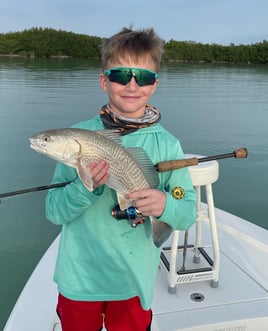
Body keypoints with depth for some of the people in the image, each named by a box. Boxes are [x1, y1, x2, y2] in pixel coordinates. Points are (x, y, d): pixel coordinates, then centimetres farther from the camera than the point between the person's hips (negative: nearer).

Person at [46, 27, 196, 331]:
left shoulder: (167, 144, -10)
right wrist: (86, 186, -28)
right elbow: (54, 212, -9)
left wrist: (165, 205, -27)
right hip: (78, 279, 1)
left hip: (134, 282, 0)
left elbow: (188, 214, -6)